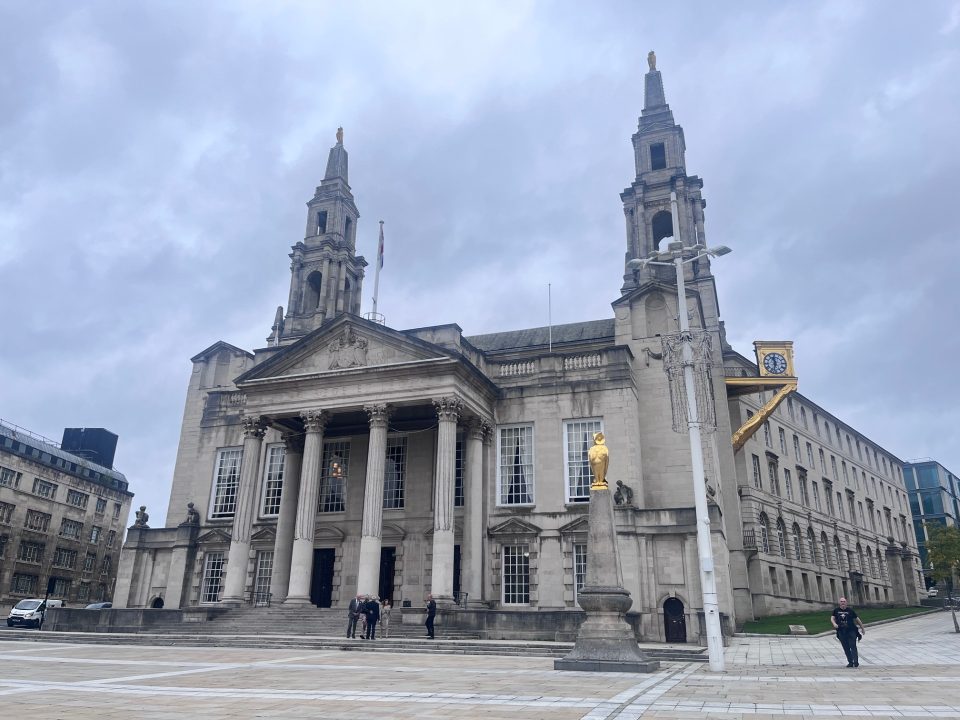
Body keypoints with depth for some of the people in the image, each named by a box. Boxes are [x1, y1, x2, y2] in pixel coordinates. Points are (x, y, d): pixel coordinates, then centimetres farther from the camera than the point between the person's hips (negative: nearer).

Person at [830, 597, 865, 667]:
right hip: (841, 632, 2)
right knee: (846, 648, 6)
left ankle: (856, 662, -9)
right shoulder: (836, 610, 5)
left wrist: (862, 628, 14)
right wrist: (834, 624, -21)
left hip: (851, 631, -2)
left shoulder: (850, 610, 1)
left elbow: (857, 619, 9)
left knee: (853, 646, -9)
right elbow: (832, 618, 0)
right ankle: (850, 662, 14)